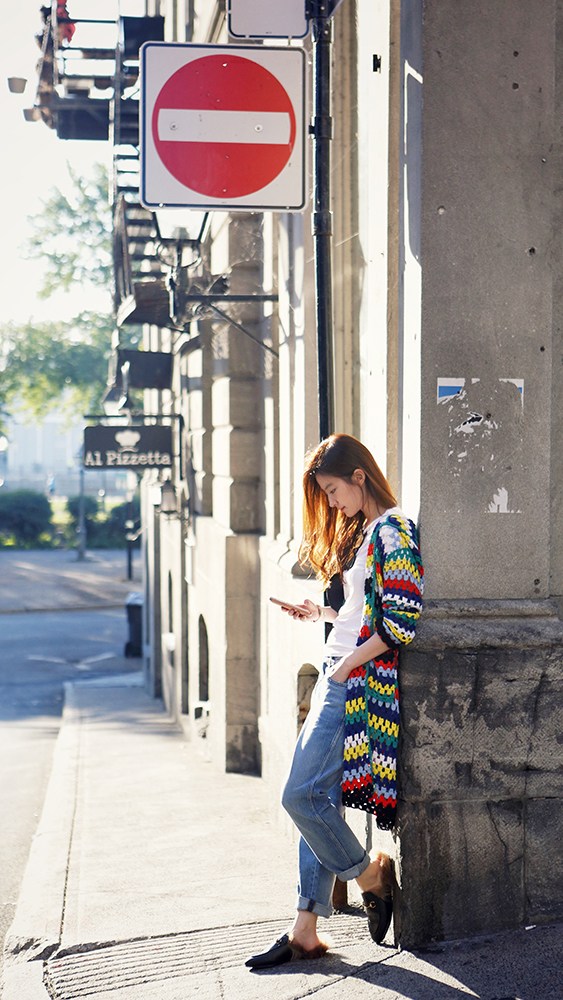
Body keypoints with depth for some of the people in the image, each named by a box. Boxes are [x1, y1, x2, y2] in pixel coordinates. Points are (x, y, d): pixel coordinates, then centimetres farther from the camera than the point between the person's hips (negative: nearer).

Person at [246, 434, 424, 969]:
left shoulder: (392, 531, -12)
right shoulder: (360, 531, 18)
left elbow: (401, 620, -19)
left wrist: (347, 663, -14)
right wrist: (319, 613, 13)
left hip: (362, 680, -10)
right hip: (337, 678, 10)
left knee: (302, 795, -11)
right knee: (319, 800, 7)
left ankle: (370, 875, 10)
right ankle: (305, 931, 11)